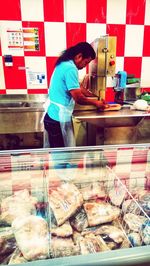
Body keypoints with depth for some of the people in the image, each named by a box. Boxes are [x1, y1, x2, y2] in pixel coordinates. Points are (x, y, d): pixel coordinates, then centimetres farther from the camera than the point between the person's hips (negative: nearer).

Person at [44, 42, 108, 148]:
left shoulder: (65, 64, 12)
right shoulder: (70, 68, -19)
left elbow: (78, 87, 20)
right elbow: (78, 98, -19)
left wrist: (94, 96, 15)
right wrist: (96, 103, -2)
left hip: (53, 116, 10)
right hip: (59, 119, -10)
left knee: (57, 152, 20)